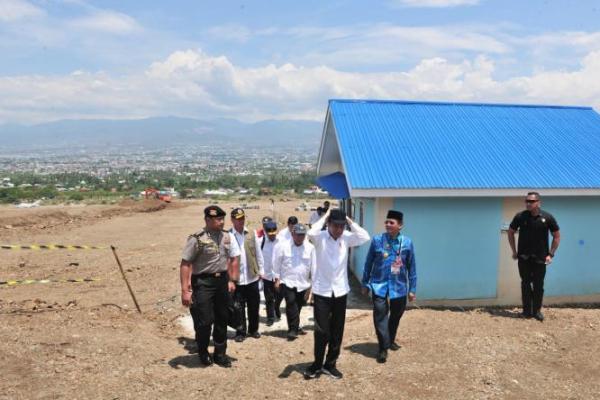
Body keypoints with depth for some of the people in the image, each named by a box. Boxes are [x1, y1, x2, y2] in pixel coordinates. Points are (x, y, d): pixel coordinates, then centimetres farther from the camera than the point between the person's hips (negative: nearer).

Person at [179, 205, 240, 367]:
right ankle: (203, 354, 25)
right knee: (204, 321, -1)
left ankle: (220, 354, 29)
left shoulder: (228, 237, 3)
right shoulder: (197, 239, -13)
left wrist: (232, 280, 5)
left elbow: (234, 259, 12)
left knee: (222, 319, 12)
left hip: (222, 280, 5)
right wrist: (185, 290, -17)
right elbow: (185, 264, -13)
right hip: (203, 283, -5)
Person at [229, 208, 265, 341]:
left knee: (254, 306, 13)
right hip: (237, 278, -3)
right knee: (239, 307, 6)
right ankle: (241, 331, 21)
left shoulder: (252, 234, 4)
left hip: (252, 277, 4)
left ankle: (253, 329, 30)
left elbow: (258, 253, 9)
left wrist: (261, 270, 8)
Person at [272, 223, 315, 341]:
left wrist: (312, 283, 5)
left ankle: (294, 327, 34)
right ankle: (293, 329, -8)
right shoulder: (282, 246, -7)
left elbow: (313, 266, 4)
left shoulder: (310, 248, -1)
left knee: (298, 306, 13)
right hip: (287, 282, -3)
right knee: (291, 303, -18)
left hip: (303, 283, 3)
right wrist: (277, 279, -1)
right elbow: (276, 263, 0)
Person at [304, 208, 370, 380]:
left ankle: (330, 364, 27)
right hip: (322, 291, -4)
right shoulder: (320, 237, -9)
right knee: (321, 331, 0)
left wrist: (350, 220, -12)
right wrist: (325, 217, -19)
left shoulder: (346, 238, 0)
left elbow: (365, 237, -15)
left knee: (337, 332, 11)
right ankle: (317, 364, 18)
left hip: (340, 291, 4)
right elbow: (311, 233, -32)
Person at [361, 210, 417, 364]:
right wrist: (365, 283, 3)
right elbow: (369, 263, 1)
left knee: (396, 315, 17)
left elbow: (411, 267, 3)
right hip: (379, 285, -2)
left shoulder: (407, 242, -4)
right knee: (380, 315, -9)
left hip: (399, 286, 2)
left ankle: (390, 340, 41)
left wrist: (412, 289, 4)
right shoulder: (377, 240, -7)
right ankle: (383, 348, 3)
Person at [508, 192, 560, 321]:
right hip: (524, 257, 0)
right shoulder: (520, 216, -6)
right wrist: (514, 251, 4)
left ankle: (537, 311, 20)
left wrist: (551, 254, -2)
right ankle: (527, 311, 17)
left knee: (538, 285, 6)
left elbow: (557, 236, 3)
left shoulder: (547, 218, -7)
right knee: (526, 284, 7)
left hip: (540, 258, 0)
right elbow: (510, 232, 8)